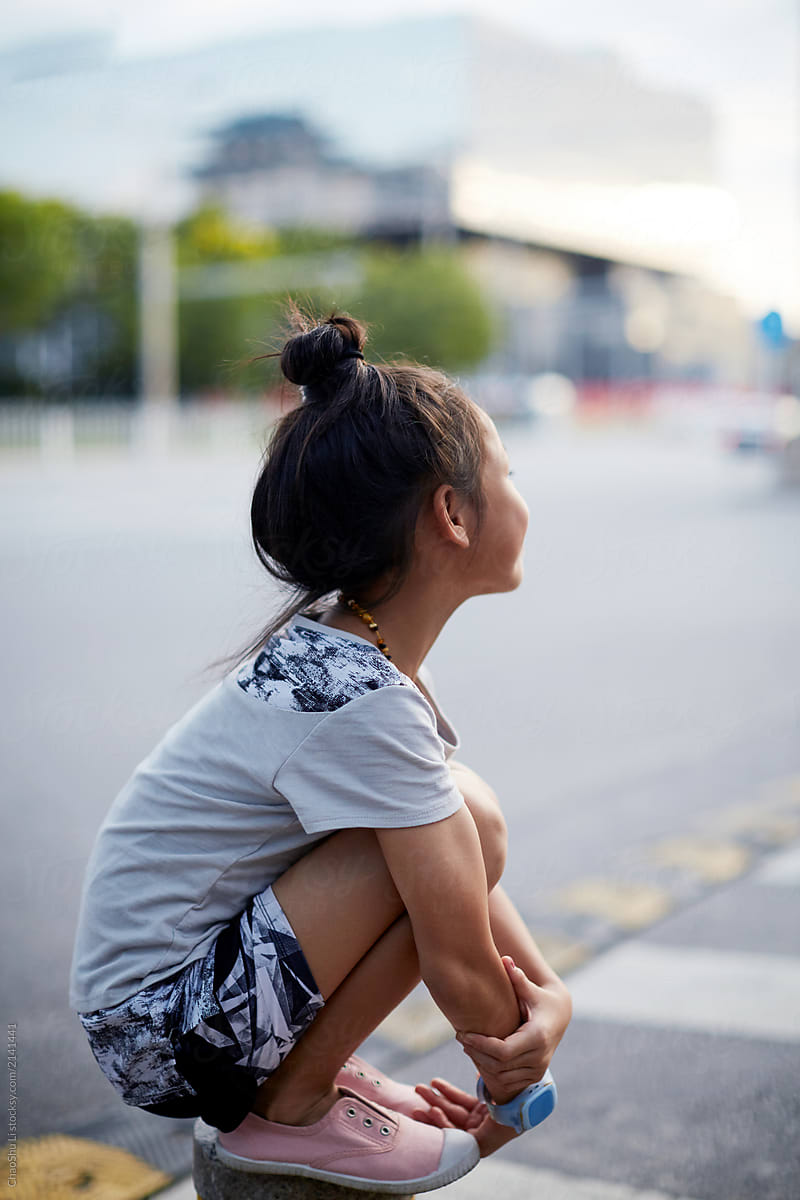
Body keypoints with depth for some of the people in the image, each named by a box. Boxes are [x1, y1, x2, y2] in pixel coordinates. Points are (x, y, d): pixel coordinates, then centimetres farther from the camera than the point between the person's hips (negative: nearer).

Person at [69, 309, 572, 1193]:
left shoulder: (339, 643, 3)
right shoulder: (359, 699, -25)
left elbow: (468, 889, 7)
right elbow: (458, 964, -21)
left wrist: (549, 993, -7)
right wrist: (509, 1091, -3)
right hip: (165, 1041, -9)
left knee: (449, 809, 10)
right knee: (466, 820, -21)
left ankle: (309, 1069, 14)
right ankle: (289, 1109, -6)